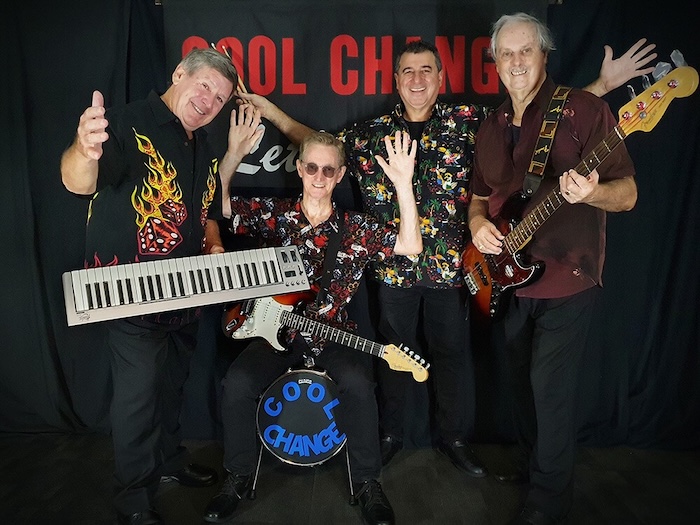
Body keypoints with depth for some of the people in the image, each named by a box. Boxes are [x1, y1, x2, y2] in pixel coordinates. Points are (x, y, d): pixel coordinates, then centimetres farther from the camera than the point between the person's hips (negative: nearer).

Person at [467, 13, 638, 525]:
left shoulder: (583, 108, -9)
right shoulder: (491, 127, 10)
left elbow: (627, 193, -11)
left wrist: (590, 193, -33)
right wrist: (478, 223, -2)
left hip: (567, 278, -6)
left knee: (550, 388, -3)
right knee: (522, 380, 18)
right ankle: (531, 464, 39)